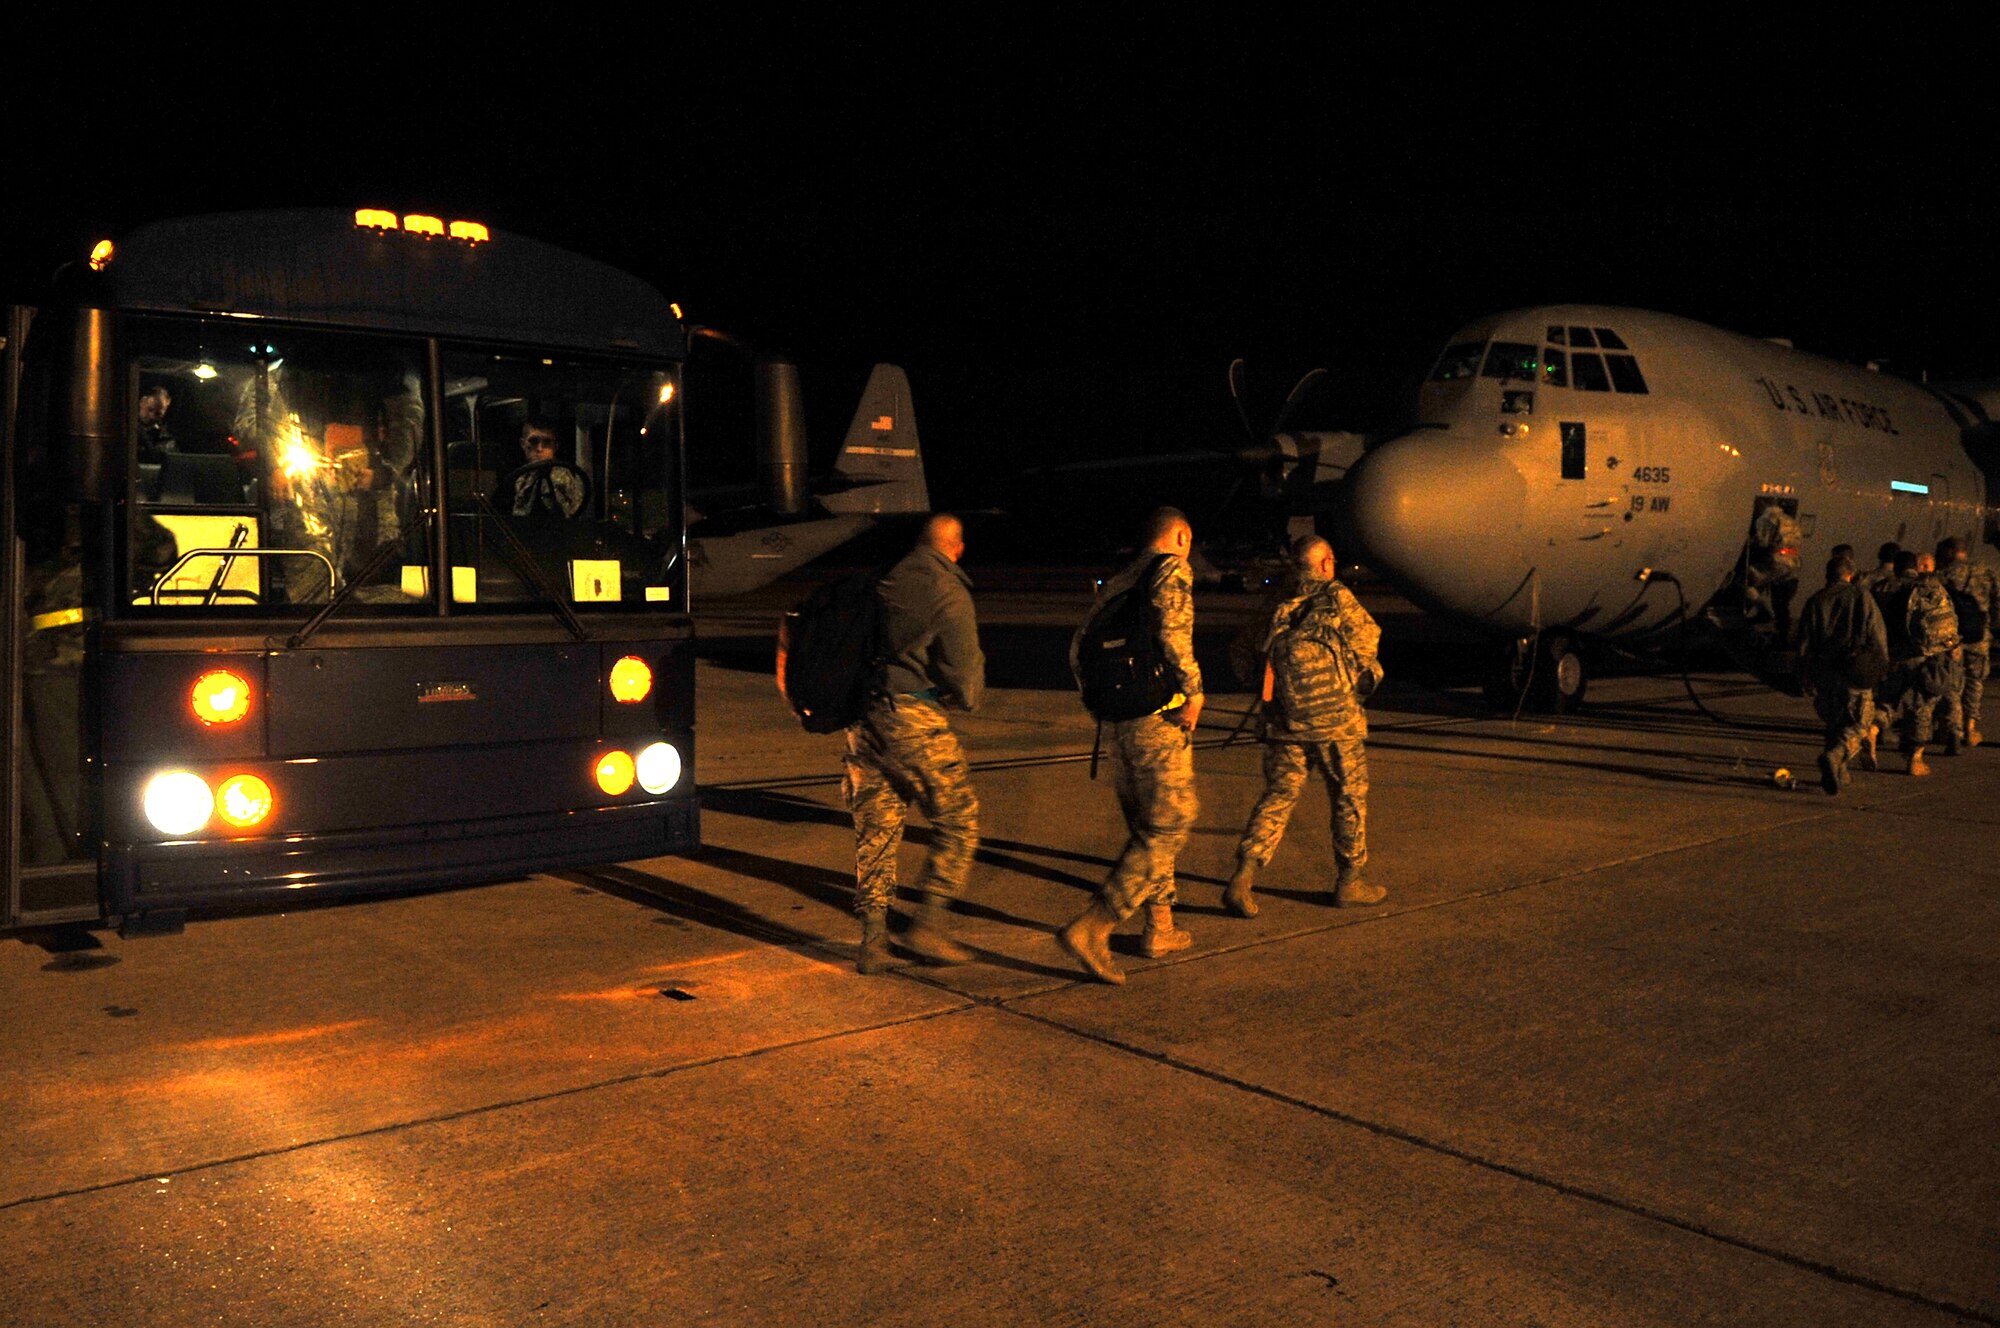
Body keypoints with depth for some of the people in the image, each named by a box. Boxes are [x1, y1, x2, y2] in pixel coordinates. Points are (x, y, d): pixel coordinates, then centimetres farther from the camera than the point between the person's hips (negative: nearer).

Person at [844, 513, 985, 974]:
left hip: (865, 717, 7)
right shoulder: (949, 592, -7)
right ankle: (926, 924, 2)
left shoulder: (885, 582, 14)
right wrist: (969, 695, 9)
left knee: (875, 828, 12)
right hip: (913, 719, -7)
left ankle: (873, 940, 12)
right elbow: (962, 669, -10)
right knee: (959, 822, 7)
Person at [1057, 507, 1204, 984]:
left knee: (1145, 827, 19)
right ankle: (1090, 929, -12)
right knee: (1167, 828, -3)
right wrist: (1193, 690, -14)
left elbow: (1078, 648, 15)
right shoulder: (1172, 570, -6)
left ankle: (1161, 928, 27)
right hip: (1161, 718, -8)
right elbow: (1172, 631, -23)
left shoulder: (1115, 582, 16)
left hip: (1121, 720, 8)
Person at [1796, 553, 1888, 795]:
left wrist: (1806, 679, 12)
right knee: (1859, 725, 2)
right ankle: (1835, 755, -24)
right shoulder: (1862, 597, -1)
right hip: (1856, 673, -3)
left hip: (1825, 673, 3)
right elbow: (1878, 635, -2)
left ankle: (1838, 772, 17)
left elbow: (1804, 644, 6)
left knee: (1833, 723, 17)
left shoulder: (1815, 602, 5)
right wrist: (1881, 667, 8)